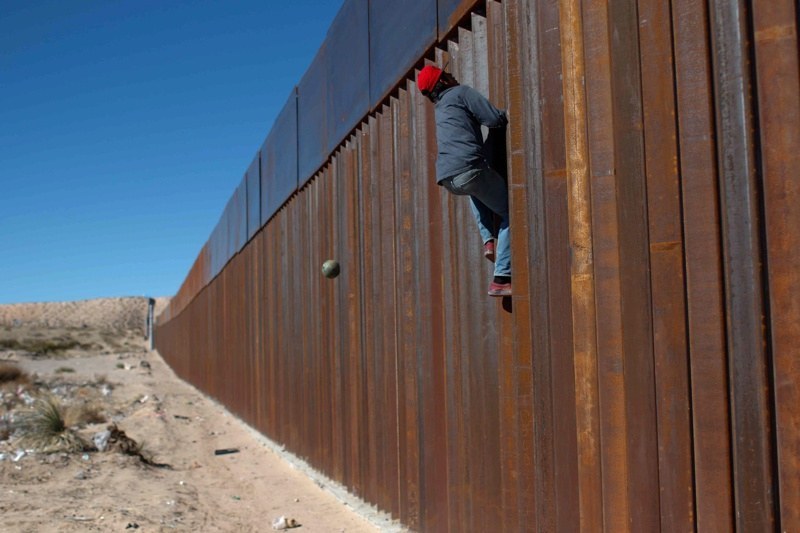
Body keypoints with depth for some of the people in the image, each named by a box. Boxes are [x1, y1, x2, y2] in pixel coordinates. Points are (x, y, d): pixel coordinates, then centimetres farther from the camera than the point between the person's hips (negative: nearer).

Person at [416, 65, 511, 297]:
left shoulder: (439, 109, 30)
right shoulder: (461, 92, 8)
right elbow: (494, 119, -1)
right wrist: (509, 114, 19)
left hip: (447, 179, 7)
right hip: (469, 169, -7)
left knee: (476, 190, 41)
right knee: (509, 215, 7)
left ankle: (488, 240, 21)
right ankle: (501, 279, -3)